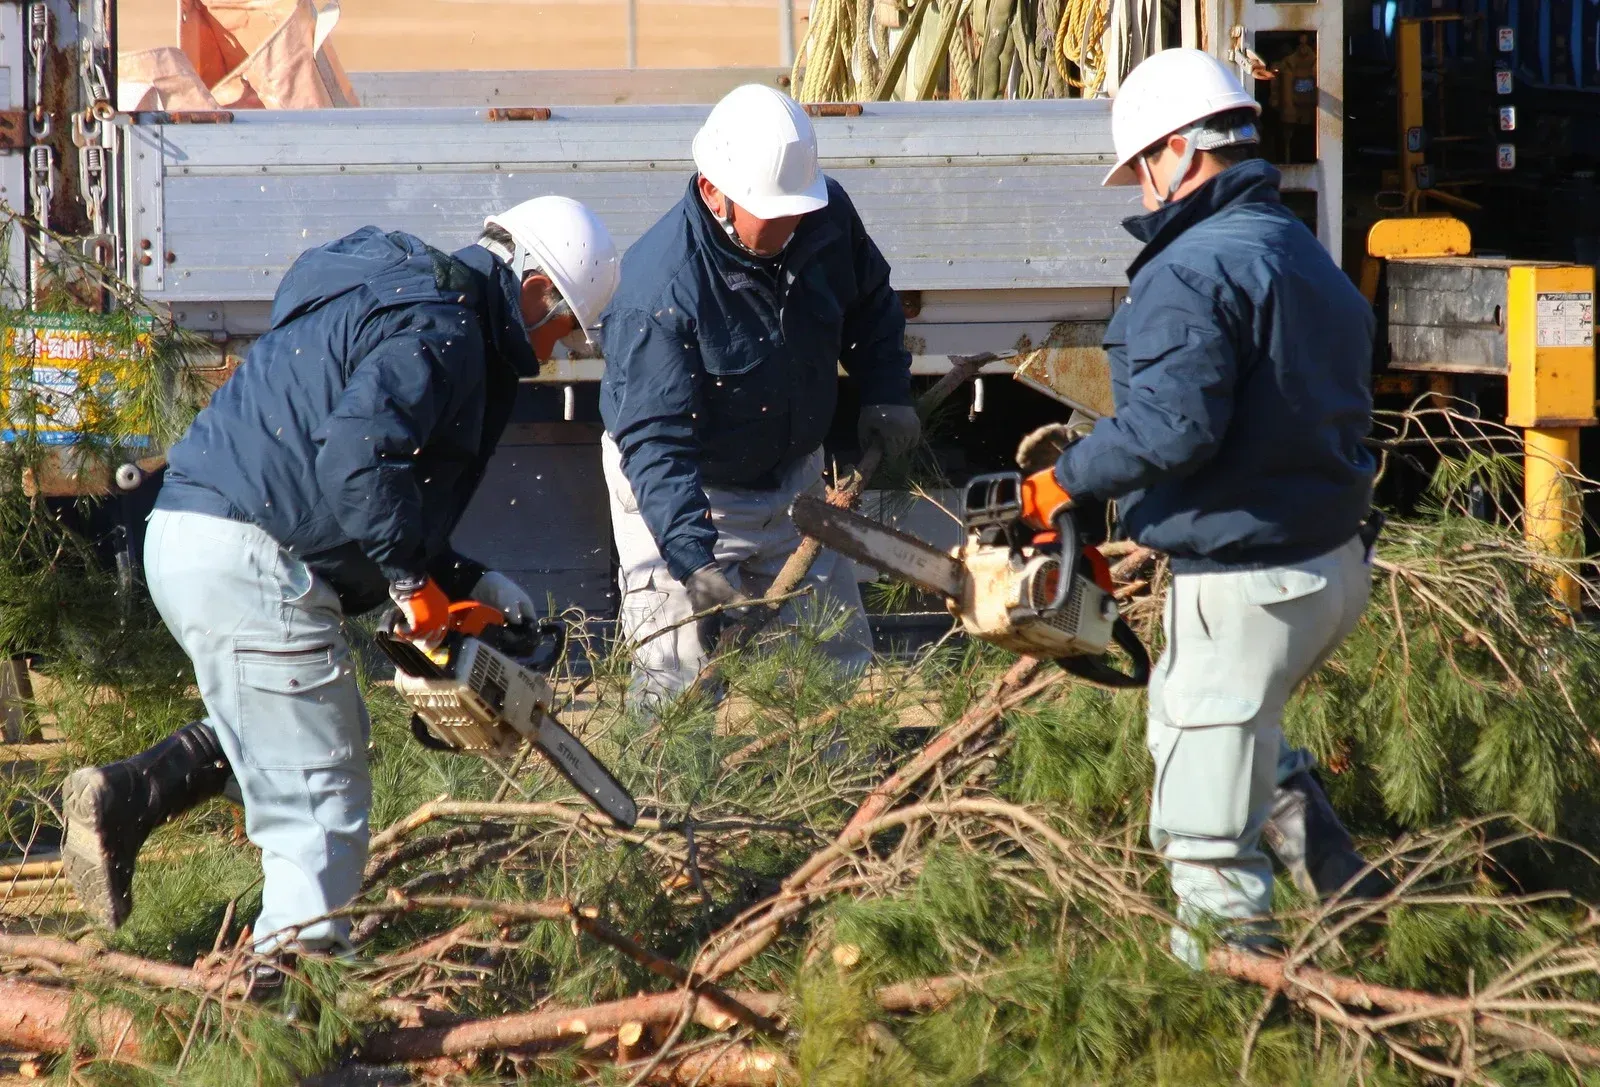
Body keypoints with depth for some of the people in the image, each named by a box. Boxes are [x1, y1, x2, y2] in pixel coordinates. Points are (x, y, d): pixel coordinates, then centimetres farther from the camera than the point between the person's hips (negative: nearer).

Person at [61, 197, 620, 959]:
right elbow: (356, 457, -25)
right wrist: (415, 580, -16)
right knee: (322, 803, -4)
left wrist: (467, 582, 17)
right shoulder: (439, 330, -9)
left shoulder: (400, 297, 23)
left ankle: (125, 797, 14)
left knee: (300, 723, 25)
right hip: (248, 559, -10)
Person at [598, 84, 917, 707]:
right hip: (677, 492, -6)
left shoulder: (826, 216, -14)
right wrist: (692, 557, -43)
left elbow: (871, 302, 10)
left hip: (793, 474, 6)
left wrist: (885, 393, -2)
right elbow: (656, 441, -34)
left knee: (840, 656, 12)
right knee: (678, 685, -11)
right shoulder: (660, 288, -33)